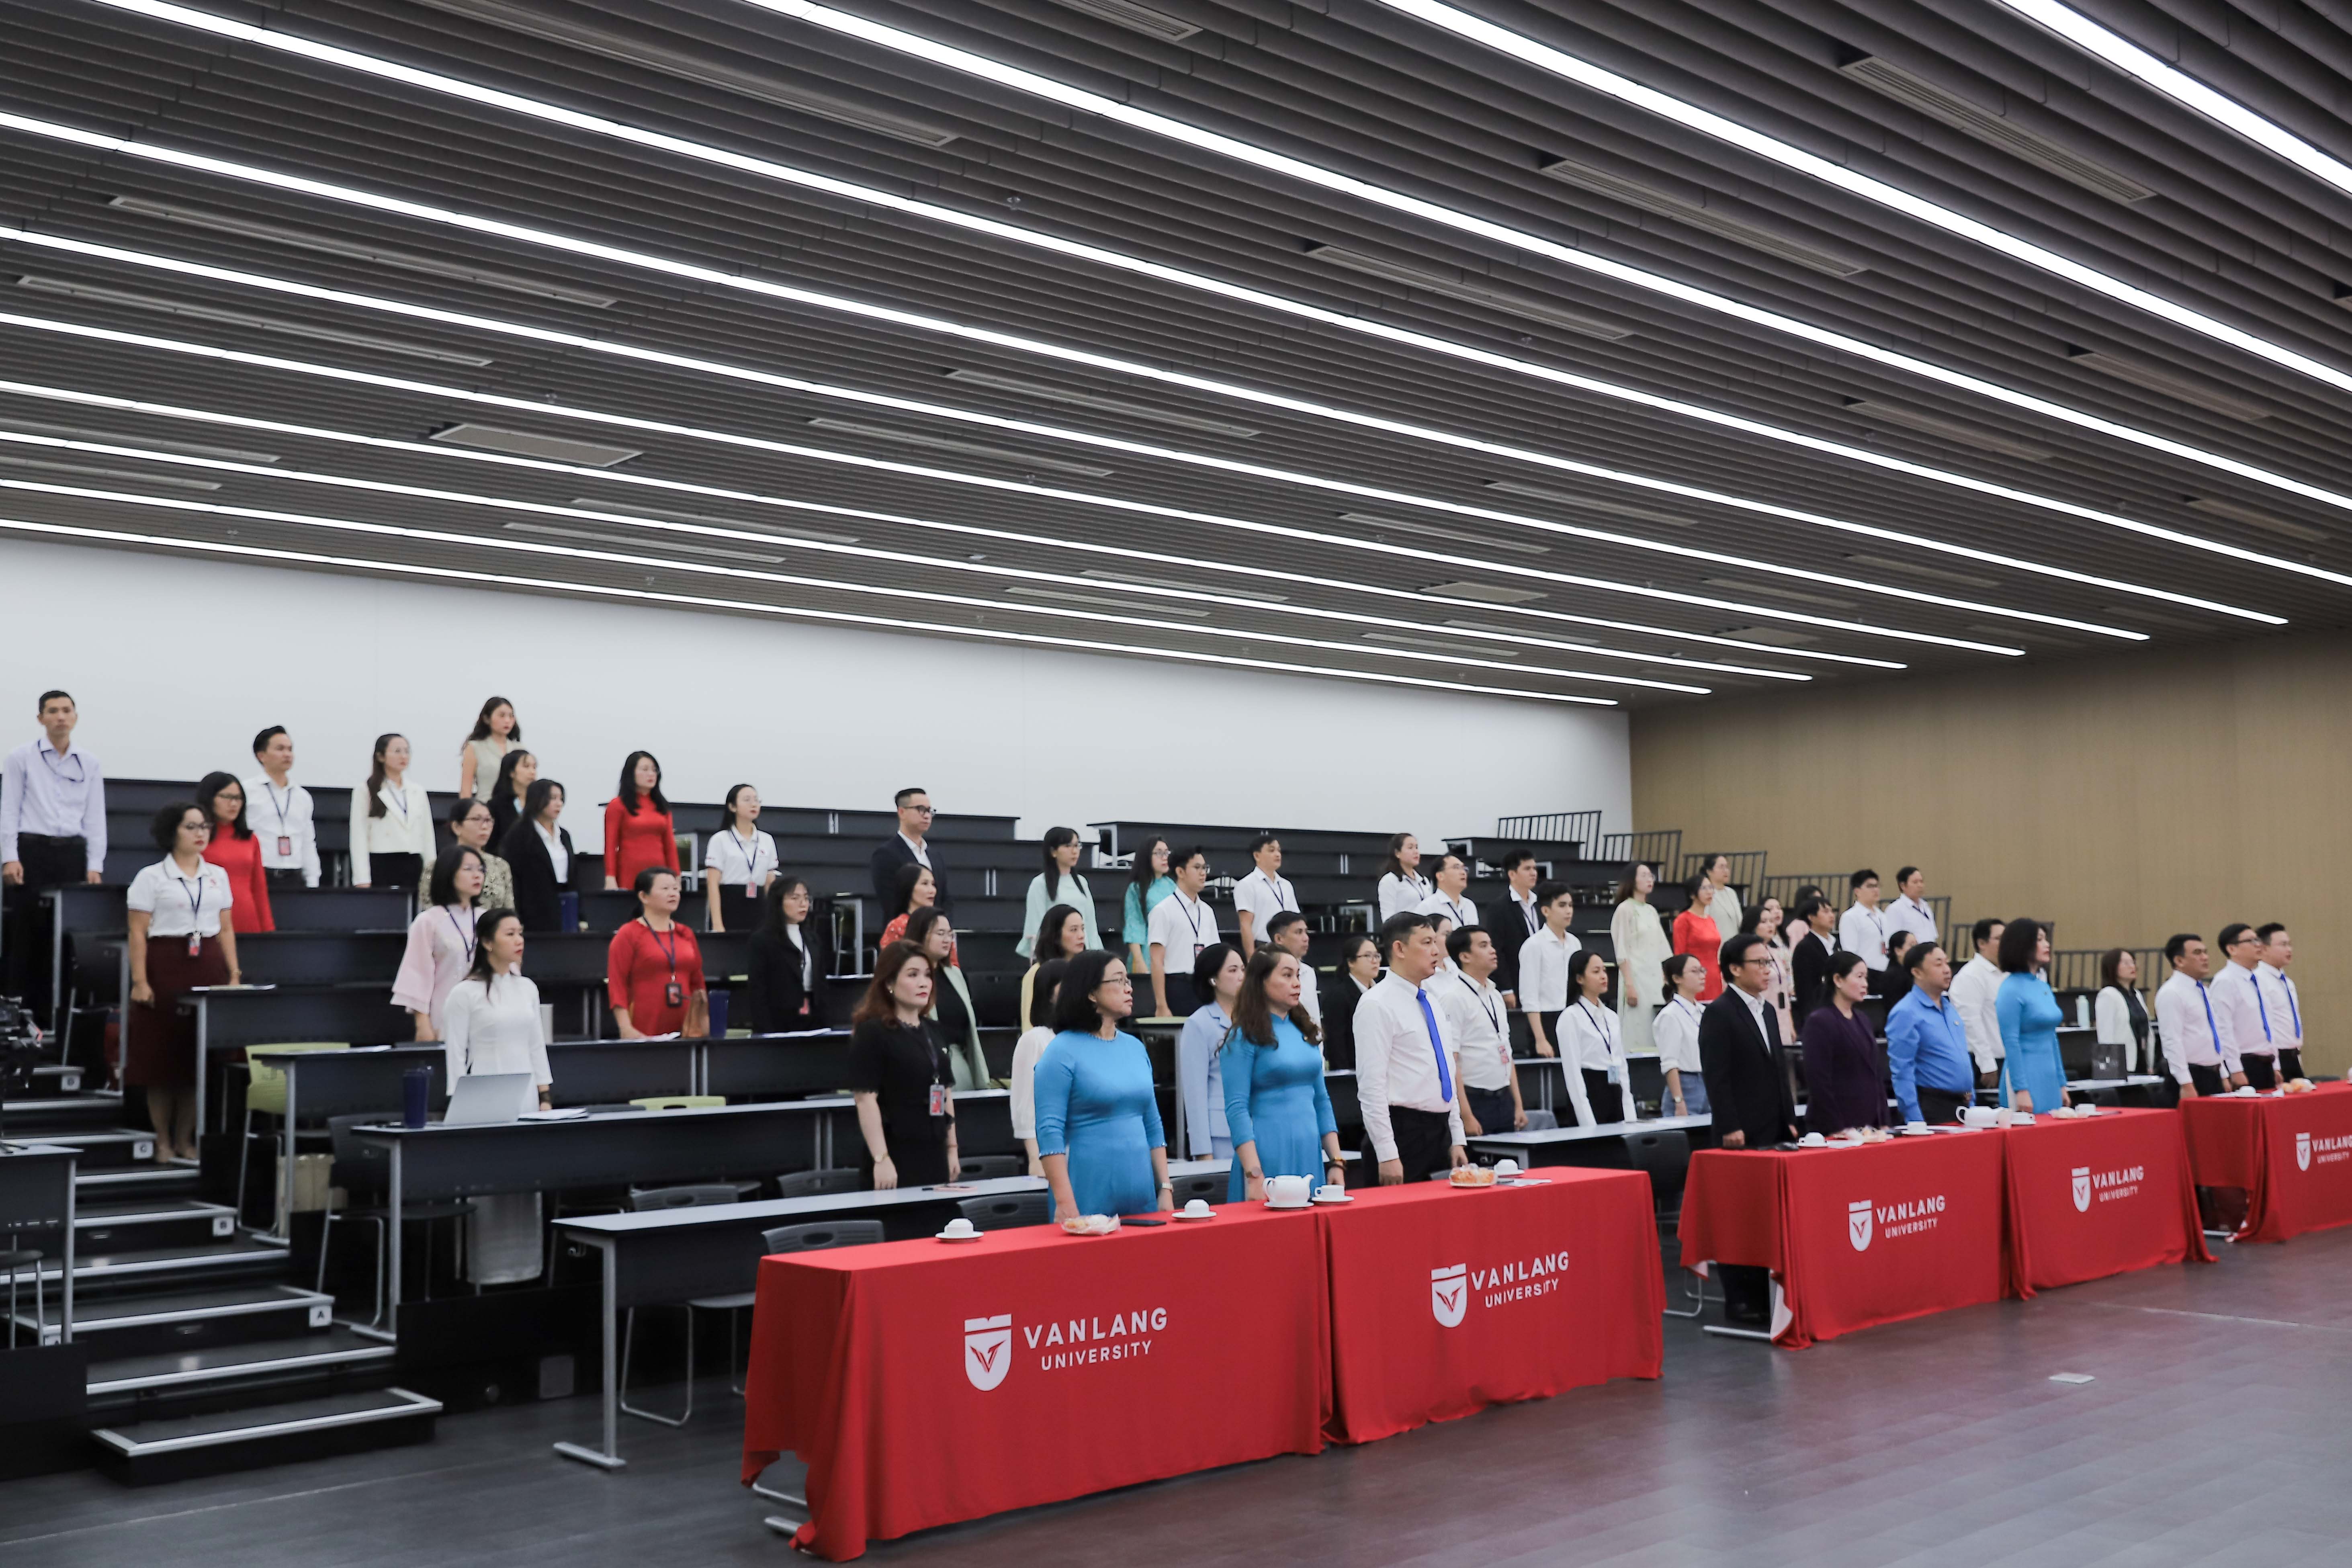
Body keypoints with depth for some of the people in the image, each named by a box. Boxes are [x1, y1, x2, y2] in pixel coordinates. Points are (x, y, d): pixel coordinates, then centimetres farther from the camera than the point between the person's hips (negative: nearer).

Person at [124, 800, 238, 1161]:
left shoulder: (218, 876, 13)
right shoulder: (152, 877, 0)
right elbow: (138, 933, -4)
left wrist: (234, 975, 6)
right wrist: (139, 981, -12)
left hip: (208, 969, 4)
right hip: (165, 968, -4)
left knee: (200, 1055, 3)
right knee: (162, 1055, -1)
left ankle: (185, 1139, 12)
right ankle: (163, 1141, 7)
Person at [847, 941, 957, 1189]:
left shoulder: (933, 1032, 14)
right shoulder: (872, 1033, -9)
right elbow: (865, 1098, -15)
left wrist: (952, 1148, 16)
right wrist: (881, 1159, -21)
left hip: (934, 1155, 7)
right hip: (896, 1159, -7)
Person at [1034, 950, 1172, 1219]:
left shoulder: (1135, 1047, 11)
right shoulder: (1063, 1051, -8)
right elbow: (1050, 1132, -14)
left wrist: (1165, 1189, 9)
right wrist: (1065, 1204, -20)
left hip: (1142, 1197, 6)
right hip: (1089, 1201, -6)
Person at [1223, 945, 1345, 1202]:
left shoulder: (1304, 1032, 12)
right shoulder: (1244, 1038, -7)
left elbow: (1321, 1100, 15)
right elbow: (1237, 1109, -13)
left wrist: (1337, 1162, 9)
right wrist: (1254, 1176, -20)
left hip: (1311, 1157, 6)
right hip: (1270, 1158, -6)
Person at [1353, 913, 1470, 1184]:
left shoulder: (1431, 1004, 15)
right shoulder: (1377, 1005, -11)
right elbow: (1372, 1086, -16)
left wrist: (1456, 1140, 15)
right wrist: (1387, 1155, -20)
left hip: (1441, 1131, 8)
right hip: (1404, 1131, -8)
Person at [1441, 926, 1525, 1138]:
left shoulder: (1496, 995, 14)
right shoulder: (1454, 997, -12)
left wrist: (1518, 1105, 15)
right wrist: (1466, 1116, -20)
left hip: (1504, 1101, 7)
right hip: (1475, 1103, -7)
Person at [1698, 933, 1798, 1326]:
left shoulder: (1768, 1012, 16)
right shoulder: (1719, 1013, -9)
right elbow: (1715, 1076, -13)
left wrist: (1790, 1120, 14)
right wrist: (1730, 1127, -17)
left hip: (1773, 1133, 7)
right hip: (1742, 1136, -7)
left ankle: (1766, 1293, 13)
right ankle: (1740, 1301, 4)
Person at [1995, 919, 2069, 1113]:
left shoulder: (2043, 986, 12)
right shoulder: (2011, 989, -11)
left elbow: (2052, 1038, 18)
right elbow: (2011, 1042, -15)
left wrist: (2062, 1084, 17)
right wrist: (2020, 1090, -18)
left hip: (2050, 1076, 8)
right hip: (2026, 1076, -8)